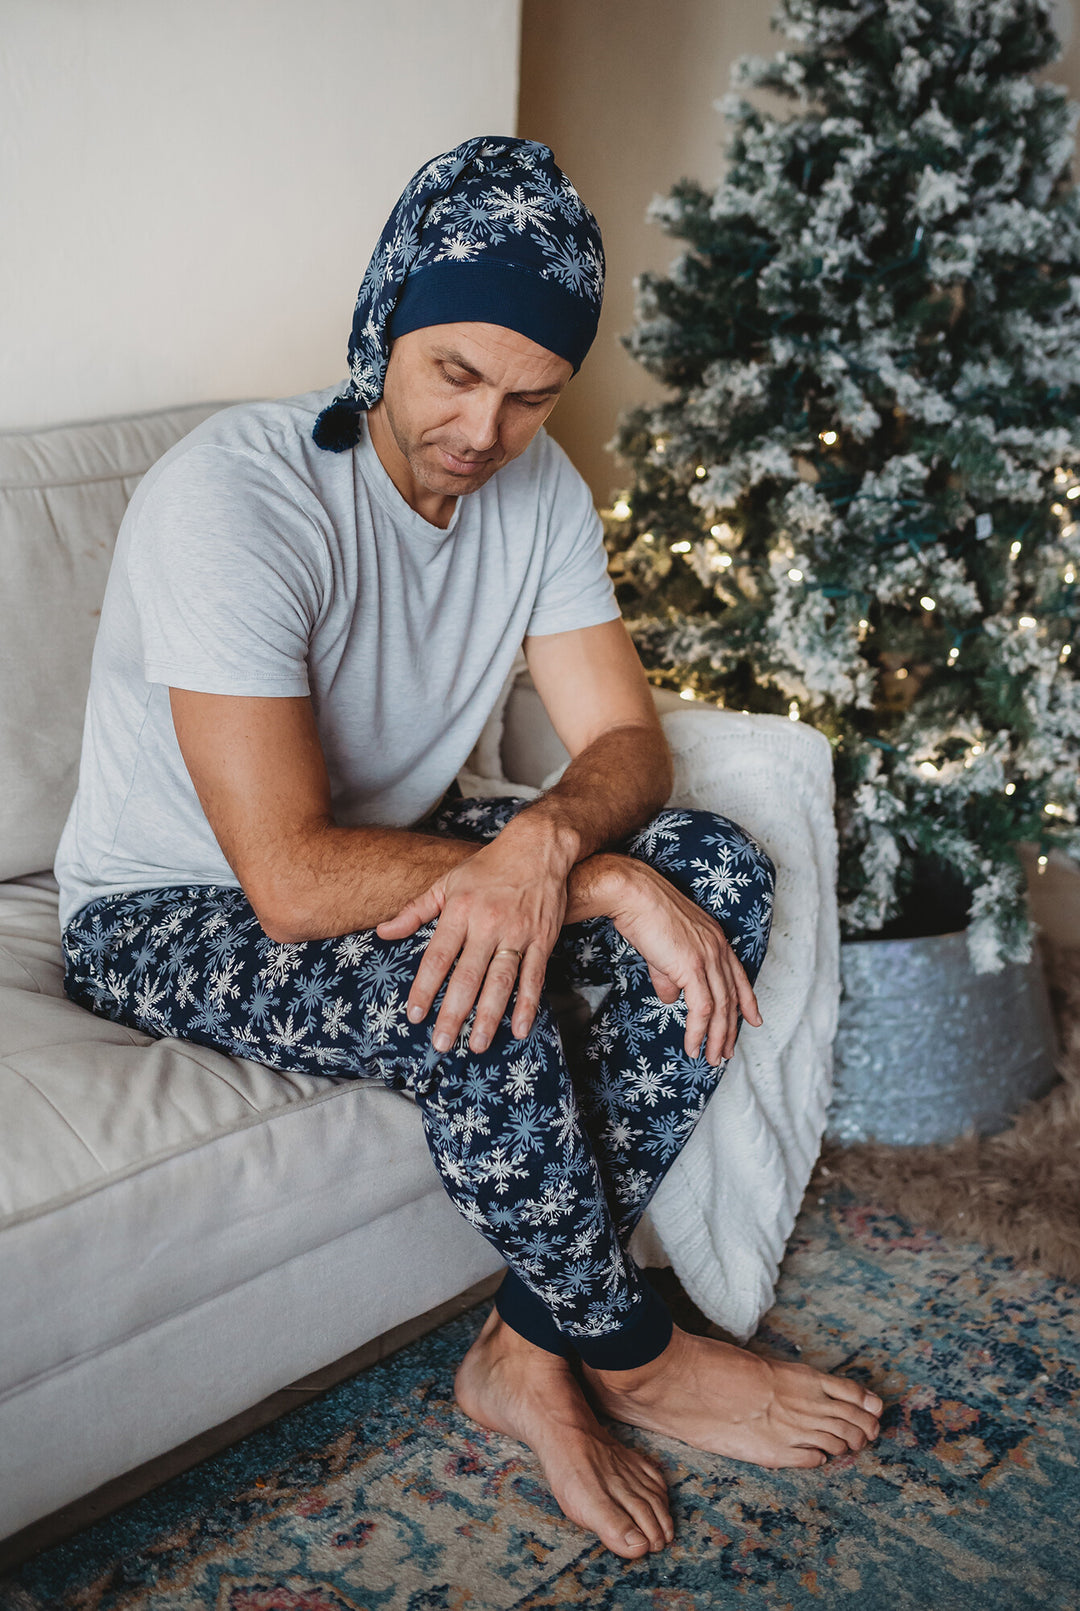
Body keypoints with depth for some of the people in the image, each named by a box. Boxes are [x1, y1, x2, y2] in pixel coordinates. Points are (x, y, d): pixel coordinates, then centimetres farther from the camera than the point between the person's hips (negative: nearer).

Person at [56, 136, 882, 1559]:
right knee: (478, 1010, -35)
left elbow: (625, 739, -6)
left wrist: (542, 842, -31)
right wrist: (601, 879, -31)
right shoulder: (228, 496, -28)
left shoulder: (536, 485, -6)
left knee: (720, 874, -13)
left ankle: (531, 1353, -10)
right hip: (170, 919, -6)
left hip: (400, 859, 7)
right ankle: (633, 1356, -5)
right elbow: (293, 882, -33)